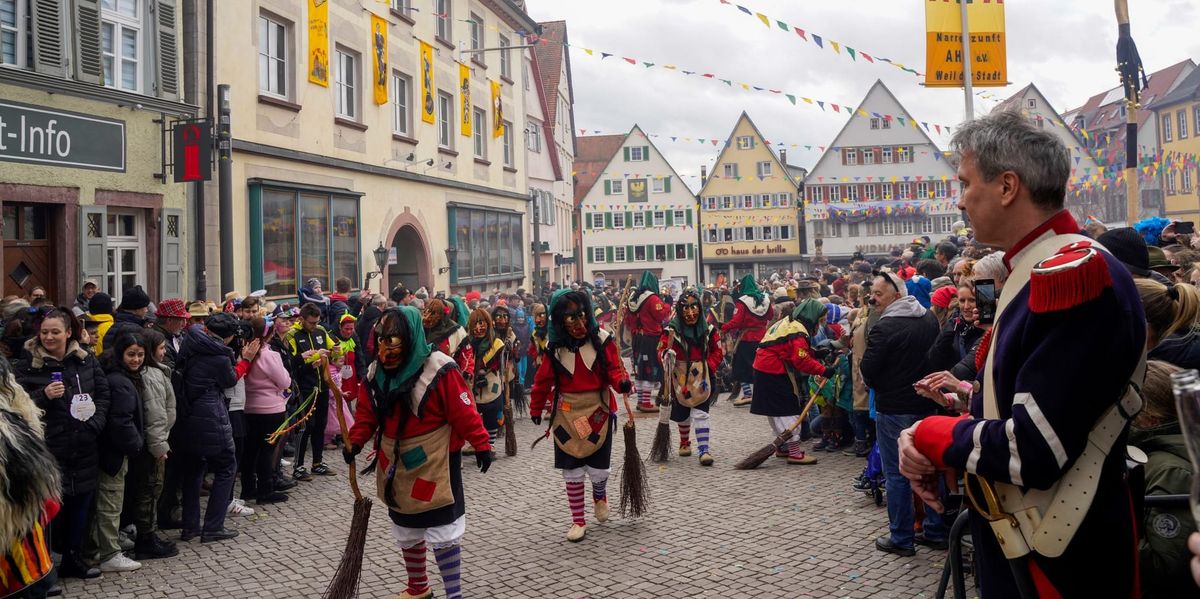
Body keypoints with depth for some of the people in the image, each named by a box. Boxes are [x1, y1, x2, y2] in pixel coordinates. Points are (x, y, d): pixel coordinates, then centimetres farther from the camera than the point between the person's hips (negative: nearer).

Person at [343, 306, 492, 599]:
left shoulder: (438, 370, -20)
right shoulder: (376, 372, 0)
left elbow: (464, 412, -18)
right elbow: (367, 413, 7)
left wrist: (481, 444, -19)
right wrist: (355, 441, -6)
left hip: (435, 467, -7)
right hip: (397, 468, 7)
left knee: (443, 533, -2)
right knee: (407, 532, 20)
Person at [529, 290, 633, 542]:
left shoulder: (601, 339, -10)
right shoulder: (555, 347, -4)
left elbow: (614, 368, -9)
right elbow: (544, 380, 5)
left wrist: (622, 382, -31)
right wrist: (536, 409, 12)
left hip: (598, 410, -1)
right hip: (567, 414, 1)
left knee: (599, 468, 2)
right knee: (572, 470, 7)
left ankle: (599, 497, 39)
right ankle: (578, 521, 22)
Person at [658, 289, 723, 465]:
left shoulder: (708, 329, -2)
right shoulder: (672, 330, -10)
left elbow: (717, 352, 5)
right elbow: (661, 350, -9)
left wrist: (709, 367, -9)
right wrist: (666, 355, -32)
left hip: (701, 378, 0)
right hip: (681, 378, 0)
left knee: (701, 413, -8)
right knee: (682, 413, 14)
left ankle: (703, 449, -6)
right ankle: (685, 442, 38)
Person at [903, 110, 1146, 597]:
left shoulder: (1075, 275, -23)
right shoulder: (1033, 275, 9)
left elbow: (1032, 452, -28)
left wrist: (929, 434, -12)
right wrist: (933, 443, -5)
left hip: (1058, 559, -9)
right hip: (1013, 538, 9)